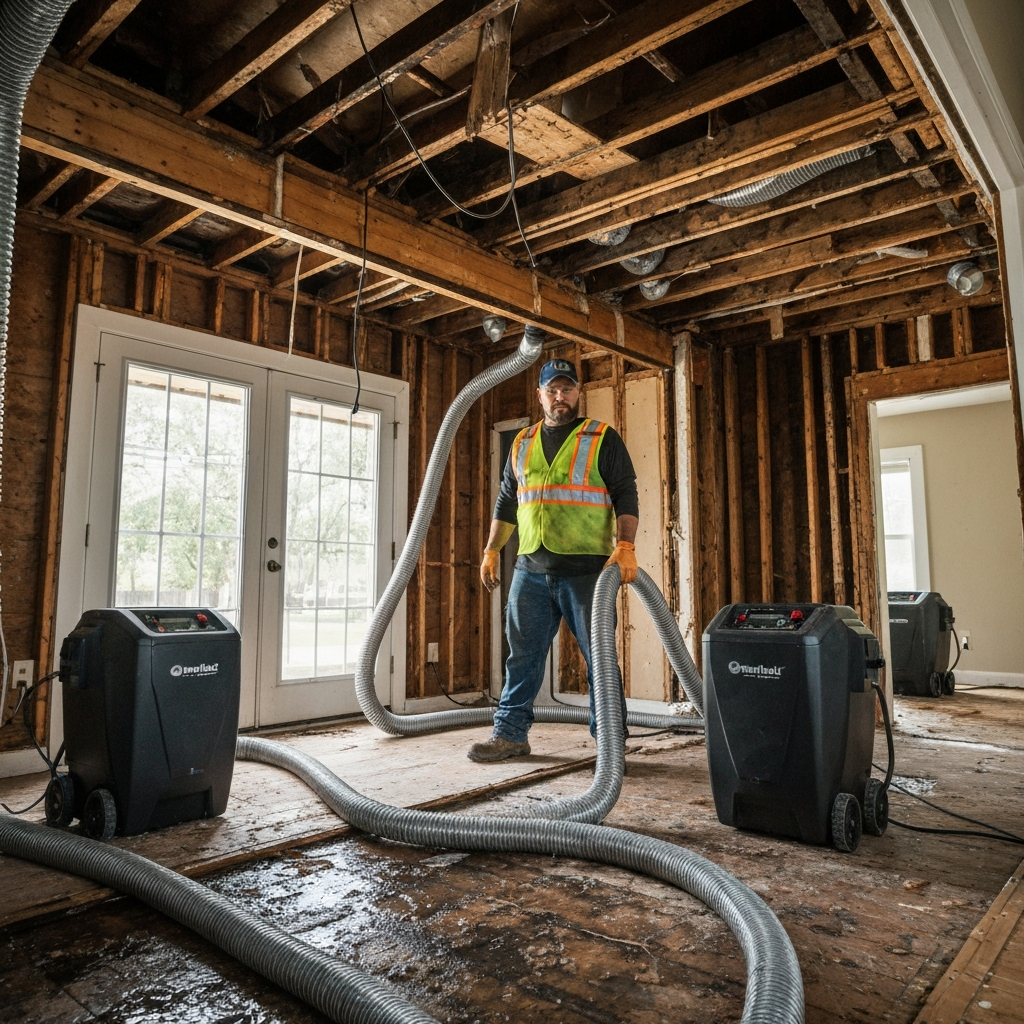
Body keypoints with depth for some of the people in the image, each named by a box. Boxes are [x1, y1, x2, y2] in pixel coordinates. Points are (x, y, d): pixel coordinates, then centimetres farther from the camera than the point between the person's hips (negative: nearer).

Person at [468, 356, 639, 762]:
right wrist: (491, 551, 14)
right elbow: (506, 503, 21)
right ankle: (510, 733, 20)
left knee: (599, 656, 2)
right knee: (522, 655, 9)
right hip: (530, 570, 4)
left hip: (586, 569, -4)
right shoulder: (522, 444, 16)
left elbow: (626, 495, -3)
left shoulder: (602, 439, 3)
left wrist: (625, 546, -16)